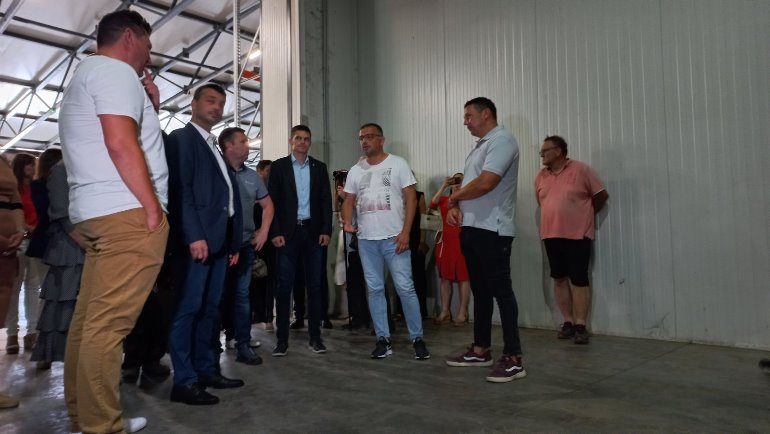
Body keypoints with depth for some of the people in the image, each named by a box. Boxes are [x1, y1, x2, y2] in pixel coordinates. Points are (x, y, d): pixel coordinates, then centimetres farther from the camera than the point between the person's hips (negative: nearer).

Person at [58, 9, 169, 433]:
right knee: (108, 323, -10)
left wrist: (149, 108, 22)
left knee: (89, 318, 10)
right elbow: (121, 144, -18)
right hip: (126, 212, -10)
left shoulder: (84, 75, 28)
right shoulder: (115, 71, -5)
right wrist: (153, 208, -16)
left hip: (96, 213, 10)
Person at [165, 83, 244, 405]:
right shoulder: (181, 138, -1)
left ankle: (206, 369, 19)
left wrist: (234, 241, 14)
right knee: (188, 308, -6)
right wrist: (194, 236, -22)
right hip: (197, 238, -8)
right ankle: (184, 380, -1)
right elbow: (181, 190, -13)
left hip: (219, 240, 9)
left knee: (209, 309, 11)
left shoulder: (215, 148, 23)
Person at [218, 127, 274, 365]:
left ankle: (243, 345, 12)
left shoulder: (252, 175, 10)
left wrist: (263, 231, 7)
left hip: (246, 244, 4)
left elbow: (267, 205, 19)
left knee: (241, 294, 7)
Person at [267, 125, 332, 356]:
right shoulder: (279, 166, 5)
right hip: (287, 232, -2)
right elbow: (272, 201, 0)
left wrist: (326, 230, -3)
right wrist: (275, 232, -9)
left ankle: (315, 336, 13)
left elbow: (326, 201, 7)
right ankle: (282, 338, 6)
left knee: (314, 285, 5)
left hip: (312, 231, 2)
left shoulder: (319, 167, 11)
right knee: (284, 286, 0)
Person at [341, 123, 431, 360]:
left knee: (405, 288, -5)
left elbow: (411, 199, -4)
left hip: (394, 237, -4)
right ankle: (383, 339, 17)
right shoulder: (355, 170, 12)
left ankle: (417, 338, 7)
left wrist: (405, 232, -13)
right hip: (366, 239, 5)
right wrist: (347, 222, -7)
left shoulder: (397, 163, 0)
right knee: (375, 289, 8)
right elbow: (349, 201, 15)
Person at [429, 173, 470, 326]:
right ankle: (445, 311, 11)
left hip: (462, 241, -3)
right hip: (445, 241, 3)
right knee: (445, 277, 5)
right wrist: (443, 185, -4)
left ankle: (462, 312, 0)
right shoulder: (444, 199, 15)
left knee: (463, 277, -4)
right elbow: (432, 204, -3)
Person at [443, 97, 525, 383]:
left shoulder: (501, 140, -10)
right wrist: (456, 208, 1)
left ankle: (513, 359, -2)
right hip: (471, 228, 10)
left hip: (492, 230, -10)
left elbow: (485, 183, -22)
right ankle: (481, 350, 23)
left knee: (500, 290, -7)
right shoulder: (479, 146, 21)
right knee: (480, 291, 13)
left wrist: (453, 197, -5)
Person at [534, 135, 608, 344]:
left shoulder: (581, 169, -5)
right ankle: (568, 322, 16)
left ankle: (581, 325, 1)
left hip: (577, 234, -5)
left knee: (579, 279, -4)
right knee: (559, 279, 6)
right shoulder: (541, 176, 9)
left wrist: (584, 215, 10)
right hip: (551, 235, 5)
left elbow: (601, 195, 1)